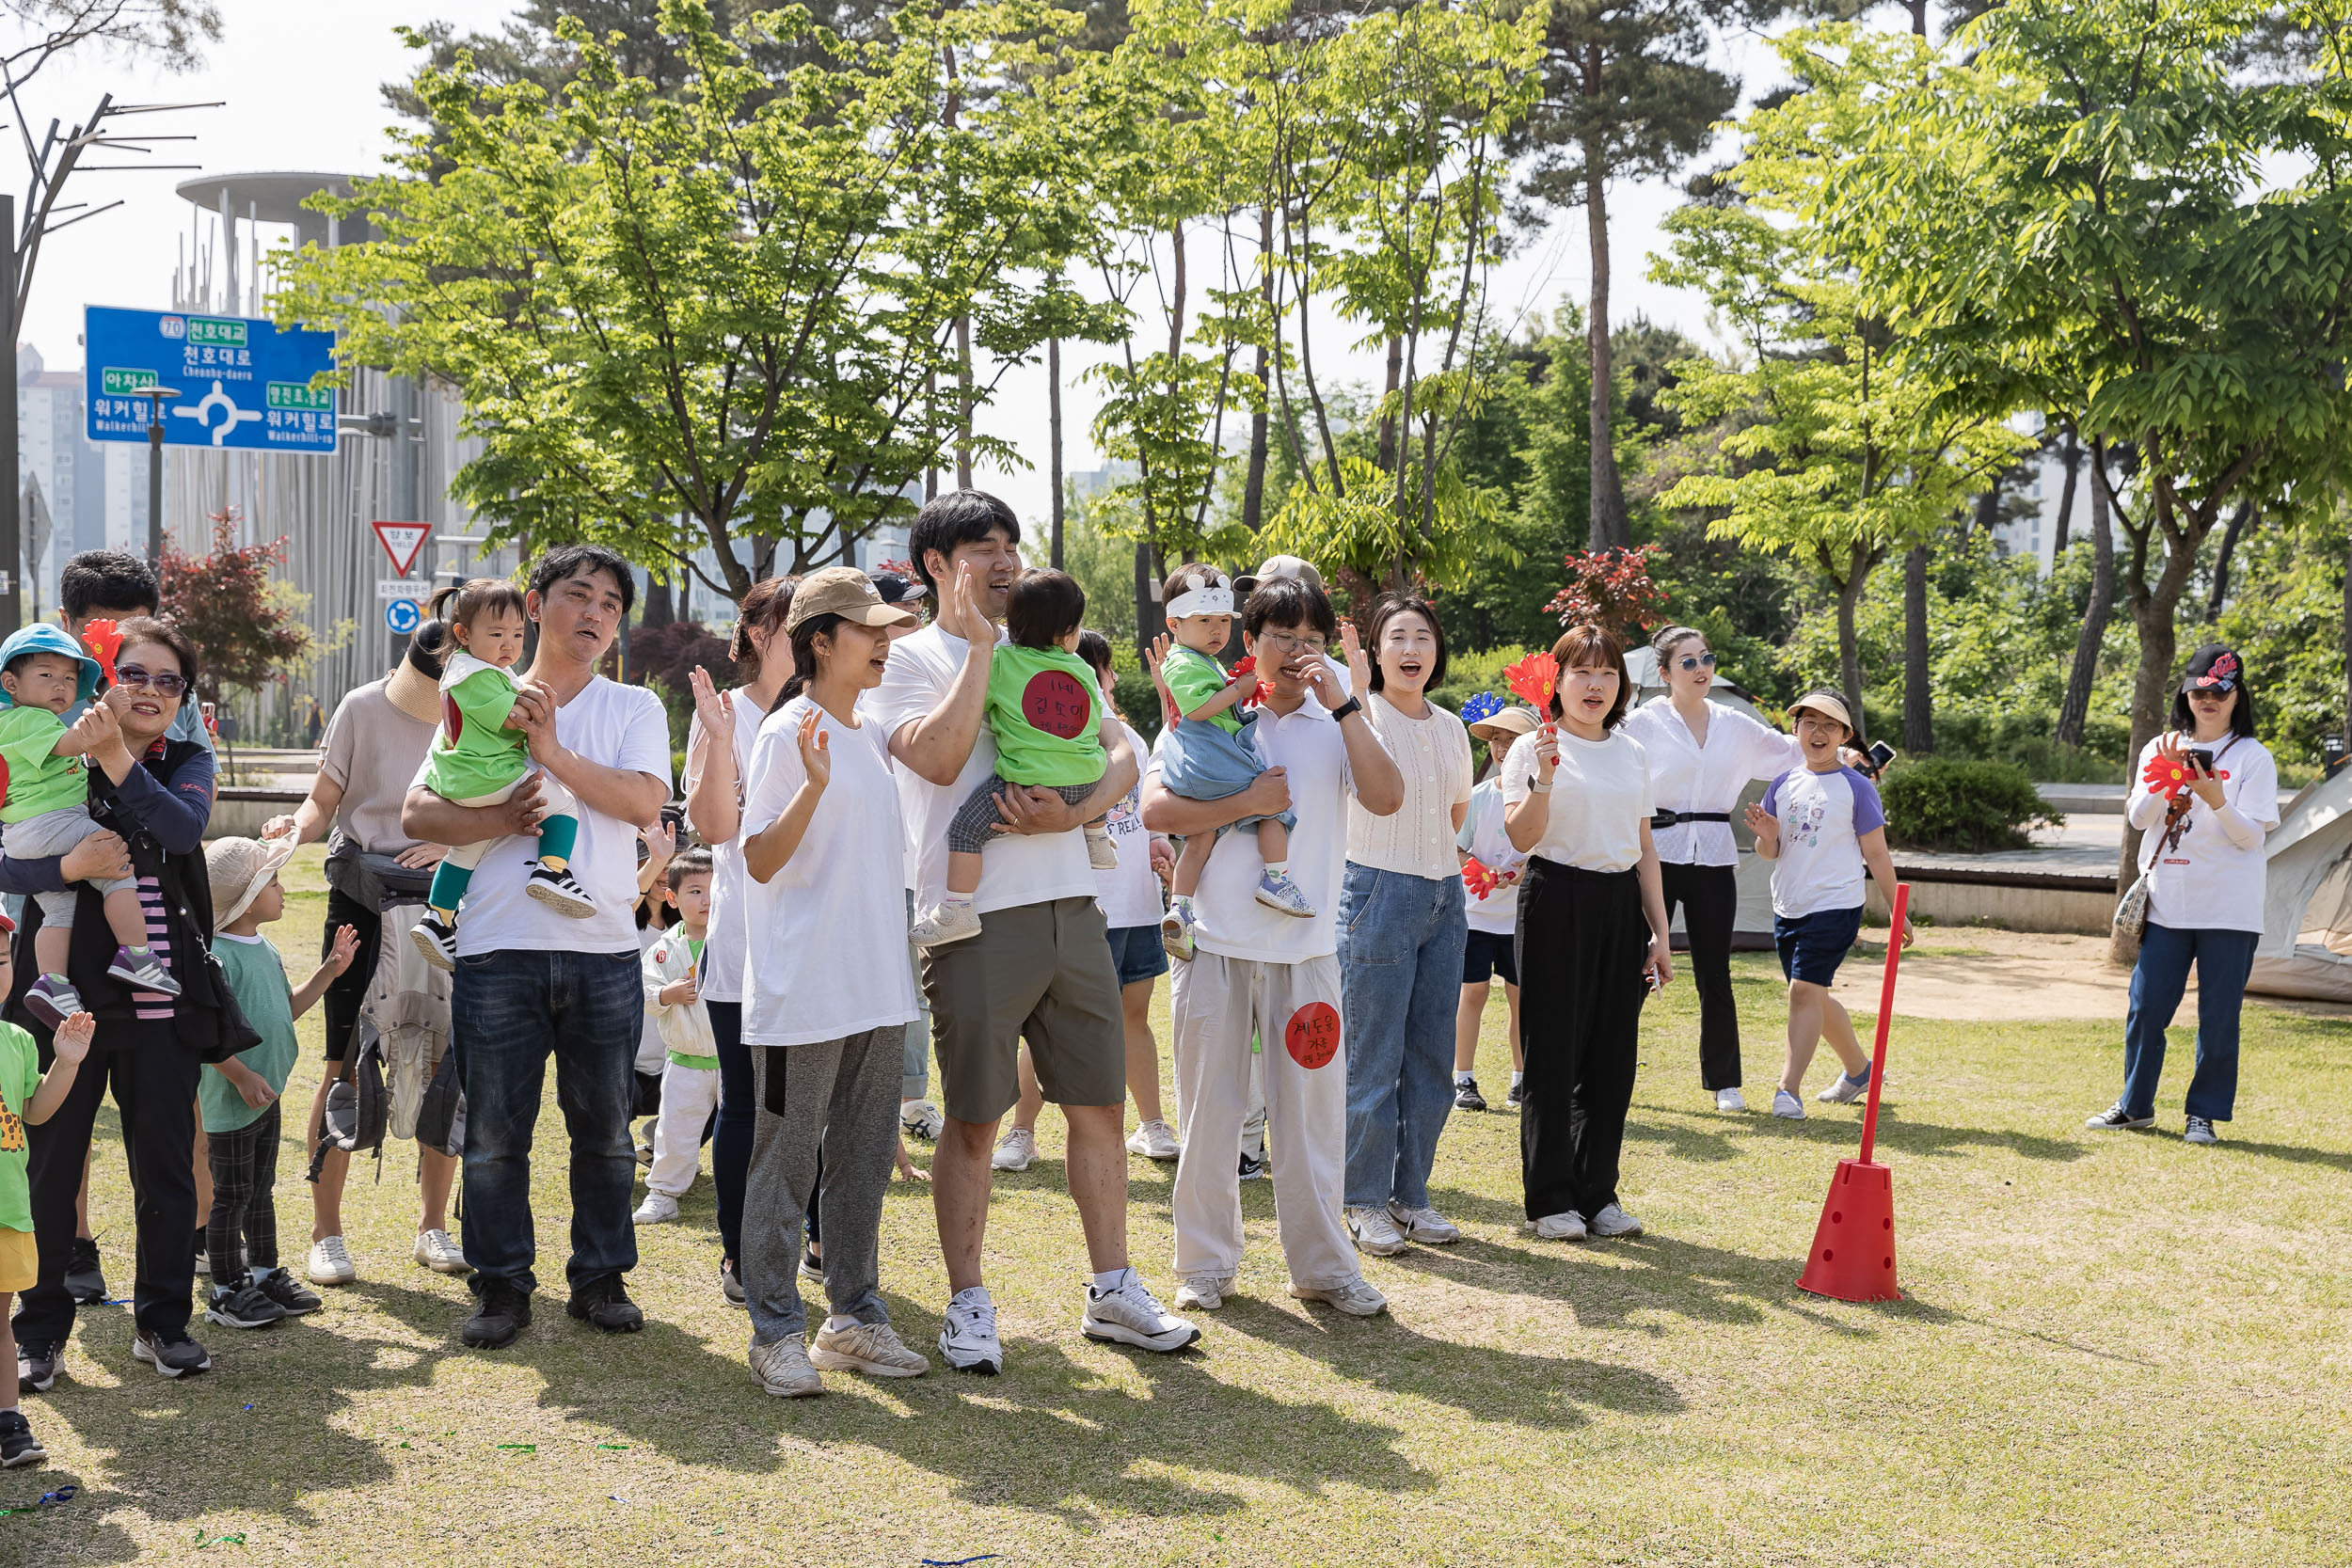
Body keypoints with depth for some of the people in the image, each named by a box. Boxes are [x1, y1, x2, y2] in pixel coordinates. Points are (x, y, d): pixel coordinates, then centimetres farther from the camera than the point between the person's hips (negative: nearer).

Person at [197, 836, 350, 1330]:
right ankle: (225, 1290, 9)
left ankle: (264, 1274, 29)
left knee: (260, 1190, 18)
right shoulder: (217, 955, -19)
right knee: (231, 1196, 0)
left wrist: (330, 970, 13)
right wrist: (241, 1076, -23)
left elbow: (287, 1008, 21)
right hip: (230, 1099, -9)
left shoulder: (266, 951, 11)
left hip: (265, 1095, 9)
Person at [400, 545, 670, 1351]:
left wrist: (554, 750, -13)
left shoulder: (636, 709, 9)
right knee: (494, 1133, 3)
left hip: (604, 951, 0)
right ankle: (502, 1285, 15)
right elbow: (418, 810, 1)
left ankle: (600, 1278, 20)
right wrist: (504, 820, -15)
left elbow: (644, 802, -9)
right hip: (499, 951, 0)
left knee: (604, 1130, 7)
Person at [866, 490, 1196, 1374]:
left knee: (1100, 1104, 8)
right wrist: (979, 645, -13)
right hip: (977, 918, -5)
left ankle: (1112, 1293, 19)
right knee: (973, 1120, 1)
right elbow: (939, 757, -18)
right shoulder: (910, 658, 1)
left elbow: (1122, 753, 10)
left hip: (1070, 909, 5)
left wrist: (1076, 811, -10)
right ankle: (968, 1307, 11)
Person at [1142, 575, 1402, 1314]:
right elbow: (1156, 808, -7)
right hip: (1218, 944, -1)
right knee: (1210, 1109, 6)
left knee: (1311, 1112, 4)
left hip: (1305, 948, 1)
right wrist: (1246, 803, -14)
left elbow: (1386, 797, -11)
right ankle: (1207, 1261, 18)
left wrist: (1341, 702, -14)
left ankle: (1321, 1263, 16)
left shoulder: (1337, 724, 7)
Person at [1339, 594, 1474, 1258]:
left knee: (1433, 1059, 8)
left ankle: (1411, 1193, 19)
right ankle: (1364, 1202, 7)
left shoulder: (1451, 728, 13)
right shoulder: (1361, 714, -7)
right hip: (1377, 893, -6)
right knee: (1373, 1059, -3)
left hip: (1442, 898, 6)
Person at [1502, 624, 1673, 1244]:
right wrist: (1545, 777, -26)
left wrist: (1658, 931, 13)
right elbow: (1521, 837, -12)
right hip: (1557, 901, -5)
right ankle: (1551, 1199, 6)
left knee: (1613, 1054, 6)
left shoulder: (1632, 754, 14)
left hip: (1621, 905, 5)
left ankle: (1598, 1193, 15)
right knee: (1554, 1052, -2)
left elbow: (1644, 849, 17)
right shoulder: (1533, 747, -2)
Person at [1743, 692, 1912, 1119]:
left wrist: (1896, 911, 0)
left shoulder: (1856, 788, -5)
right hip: (1787, 908, 6)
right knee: (1815, 997, 15)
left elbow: (1876, 854, -1)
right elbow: (1770, 854, 11)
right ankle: (1858, 1068, 36)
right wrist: (1767, 838, -13)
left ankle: (1788, 1089, -19)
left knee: (1805, 990, -17)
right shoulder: (1783, 785, 8)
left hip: (1834, 907, -6)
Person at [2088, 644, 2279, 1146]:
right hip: (2166, 906, 3)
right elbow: (2139, 818, 0)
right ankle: (2136, 1105, 20)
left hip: (2229, 911, -3)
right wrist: (2167, 775, -15)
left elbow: (2251, 836, -6)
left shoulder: (2253, 757, -1)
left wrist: (2215, 799, -23)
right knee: (2145, 1008, 4)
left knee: (2218, 1017, 0)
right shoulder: (2160, 749, 10)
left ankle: (2205, 1113, 12)